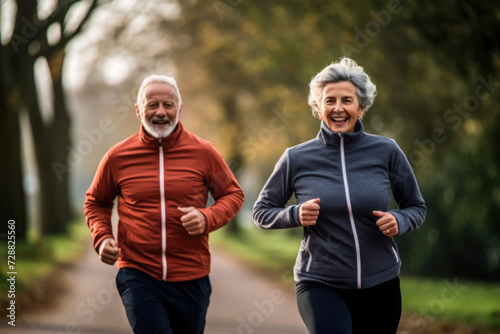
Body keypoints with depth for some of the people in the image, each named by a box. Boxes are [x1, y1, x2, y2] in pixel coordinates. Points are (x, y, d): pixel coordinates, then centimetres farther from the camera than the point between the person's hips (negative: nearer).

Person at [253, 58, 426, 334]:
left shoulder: (387, 152, 1)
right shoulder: (297, 159, -1)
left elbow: (416, 207, 11)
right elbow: (261, 212, 8)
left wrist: (399, 221, -11)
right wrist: (296, 215, -12)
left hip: (380, 283, 3)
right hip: (320, 284, -2)